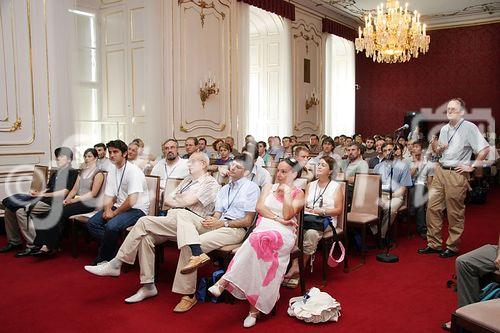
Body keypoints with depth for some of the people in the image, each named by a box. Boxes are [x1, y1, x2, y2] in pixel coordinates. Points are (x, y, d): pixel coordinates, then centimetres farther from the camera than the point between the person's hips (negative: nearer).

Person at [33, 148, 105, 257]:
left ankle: (49, 247, -20)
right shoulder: (82, 172, 22)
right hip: (77, 201, 7)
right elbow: (74, 189, 17)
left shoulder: (98, 173, -3)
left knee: (61, 213, -25)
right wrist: (66, 199, -1)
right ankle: (44, 244, -26)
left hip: (88, 203, -7)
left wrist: (74, 200, -15)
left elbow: (93, 193, -11)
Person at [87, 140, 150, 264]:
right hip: (119, 206, 8)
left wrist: (114, 213, -14)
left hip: (137, 209, -8)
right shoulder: (112, 173, 12)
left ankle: (104, 258, -4)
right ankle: (112, 251, -1)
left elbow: (131, 201, -23)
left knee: (111, 225, -30)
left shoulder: (133, 171, -16)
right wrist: (107, 210, -12)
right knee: (92, 223, -8)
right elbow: (109, 196, 10)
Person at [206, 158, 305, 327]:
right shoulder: (269, 187, 23)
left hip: (284, 234, -3)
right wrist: (276, 218, -6)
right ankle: (255, 308, -33)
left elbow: (287, 215, -4)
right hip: (263, 228, 3)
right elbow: (259, 207, 7)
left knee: (259, 238, -38)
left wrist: (287, 191, -3)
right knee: (259, 241, -35)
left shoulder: (298, 193, 12)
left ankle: (224, 282, -39)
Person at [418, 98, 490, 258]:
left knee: (455, 213, 3)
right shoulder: (444, 129, 14)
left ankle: (452, 247, 16)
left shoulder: (469, 128, -8)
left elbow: (485, 149, -14)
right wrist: (436, 148, 1)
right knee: (432, 206, 4)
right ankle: (434, 244, 15)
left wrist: (472, 166, -12)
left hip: (457, 174, -7)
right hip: (440, 170, 7)